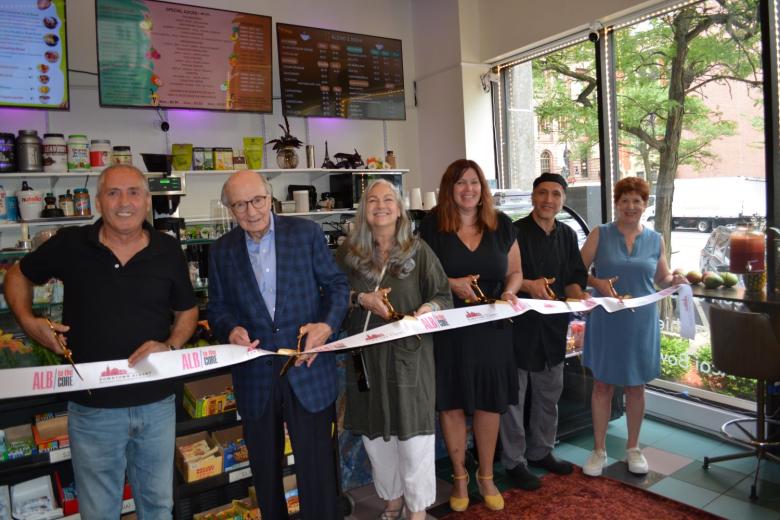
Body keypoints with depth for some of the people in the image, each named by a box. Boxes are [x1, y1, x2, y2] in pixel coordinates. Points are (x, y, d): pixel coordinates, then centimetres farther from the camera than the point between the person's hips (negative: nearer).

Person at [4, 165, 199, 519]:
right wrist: (28, 321, -4)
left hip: (157, 403, 1)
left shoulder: (168, 250, -4)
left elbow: (187, 310, 7)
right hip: (92, 408, -1)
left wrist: (170, 346, -11)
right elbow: (18, 275, 12)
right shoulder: (70, 244, -6)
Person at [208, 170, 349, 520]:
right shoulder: (222, 251, 4)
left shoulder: (306, 233, -3)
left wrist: (327, 324, -16)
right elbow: (218, 309, 9)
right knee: (265, 470, 18)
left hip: (308, 370, -2)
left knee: (316, 467, 6)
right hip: (255, 376, 2)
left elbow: (336, 284, 1)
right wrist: (231, 330, -13)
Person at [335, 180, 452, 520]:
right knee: (374, 432, 13)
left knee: (413, 433, 1)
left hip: (409, 353, -2)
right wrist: (361, 299, -12)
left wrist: (429, 308, -21)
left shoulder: (418, 250, -1)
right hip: (365, 355, 3)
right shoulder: (349, 252, 4)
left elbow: (444, 295, 0)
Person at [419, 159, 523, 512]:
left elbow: (515, 272, 11)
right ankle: (459, 477, 28)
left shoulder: (501, 225, 5)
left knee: (490, 403, 9)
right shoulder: (431, 226, -3)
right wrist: (450, 284, -17)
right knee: (451, 403, 7)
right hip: (447, 329, -2)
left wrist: (509, 292, -10)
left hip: (492, 328, 2)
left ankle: (486, 477, 30)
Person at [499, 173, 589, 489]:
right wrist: (529, 285, -25)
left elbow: (573, 279, 11)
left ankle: (541, 451, 37)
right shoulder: (515, 232, -11)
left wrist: (578, 297, -9)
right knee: (514, 396, 4)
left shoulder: (567, 236, 9)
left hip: (553, 324, 6)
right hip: (518, 324, -6)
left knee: (549, 393, 18)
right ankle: (514, 461, 19)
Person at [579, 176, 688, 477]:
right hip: (606, 321, -2)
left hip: (641, 322, 2)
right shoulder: (600, 235, -2)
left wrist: (675, 280, -8)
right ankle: (599, 450, 20)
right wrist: (598, 283, -20)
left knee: (636, 385, 12)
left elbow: (662, 278, 13)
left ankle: (633, 448, 30)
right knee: (602, 384, 5)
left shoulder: (655, 240, 5)